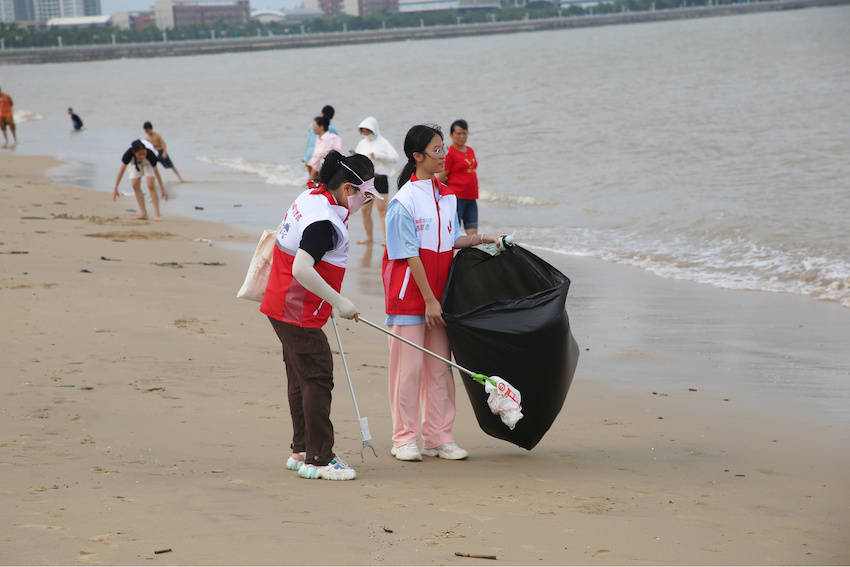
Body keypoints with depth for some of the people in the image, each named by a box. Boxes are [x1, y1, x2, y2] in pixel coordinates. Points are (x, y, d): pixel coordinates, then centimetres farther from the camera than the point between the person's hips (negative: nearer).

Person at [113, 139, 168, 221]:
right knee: (135, 186, -7)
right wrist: (115, 188, -29)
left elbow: (156, 171, -28)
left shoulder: (150, 154, -41)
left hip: (148, 164, -3)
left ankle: (157, 214, -18)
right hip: (136, 165, 3)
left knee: (151, 186, -18)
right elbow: (122, 170, -30)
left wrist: (162, 188, -23)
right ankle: (144, 213, 1)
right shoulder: (129, 154, -39)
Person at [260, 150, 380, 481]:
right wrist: (339, 302, -26)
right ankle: (318, 460, -3)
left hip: (281, 304, 11)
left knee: (300, 378, 16)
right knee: (317, 379, -6)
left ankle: (301, 452, 25)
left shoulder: (311, 197, 8)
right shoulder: (324, 222, -23)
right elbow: (302, 270, -33)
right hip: (299, 313, -11)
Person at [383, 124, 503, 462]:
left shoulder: (446, 197, 10)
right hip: (410, 292, -7)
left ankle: (438, 437, 14)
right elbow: (410, 256, -14)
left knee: (439, 366, 8)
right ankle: (405, 438, 6)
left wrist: (480, 239, 2)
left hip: (438, 293, 7)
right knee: (409, 366, -2)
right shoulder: (404, 202, -12)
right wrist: (429, 299, -15)